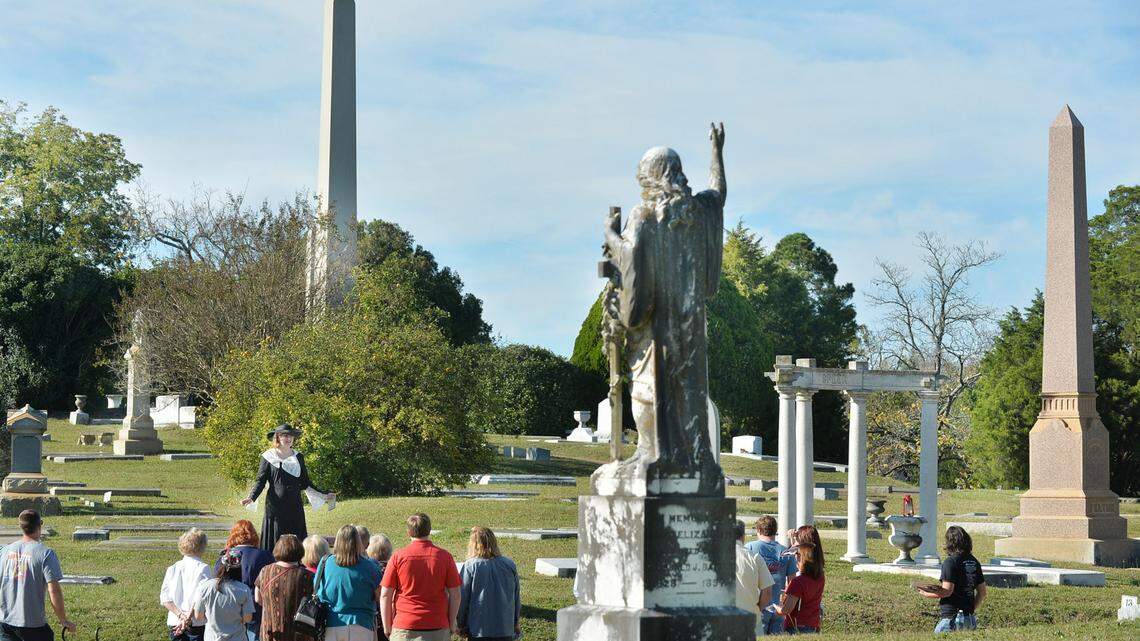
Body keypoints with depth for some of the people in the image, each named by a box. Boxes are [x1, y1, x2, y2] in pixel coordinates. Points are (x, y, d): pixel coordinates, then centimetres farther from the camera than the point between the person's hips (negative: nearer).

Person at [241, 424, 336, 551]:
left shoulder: (298, 457, 13)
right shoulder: (269, 457, 3)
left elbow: (305, 483, 16)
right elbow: (260, 481, -2)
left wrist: (324, 495, 12)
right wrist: (251, 497, -18)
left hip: (295, 507, 4)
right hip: (276, 506, -3)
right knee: (275, 544, -5)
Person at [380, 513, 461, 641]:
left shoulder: (398, 557, -1)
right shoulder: (445, 556, 0)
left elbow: (385, 595, -1)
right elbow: (455, 594, 1)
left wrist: (387, 627, 7)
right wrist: (452, 625, 10)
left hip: (403, 629, 0)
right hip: (438, 629, 0)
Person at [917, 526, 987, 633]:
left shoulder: (950, 562, -10)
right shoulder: (974, 562, 12)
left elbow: (947, 591, -14)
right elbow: (982, 592, 15)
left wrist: (926, 594, -1)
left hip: (951, 617, -7)